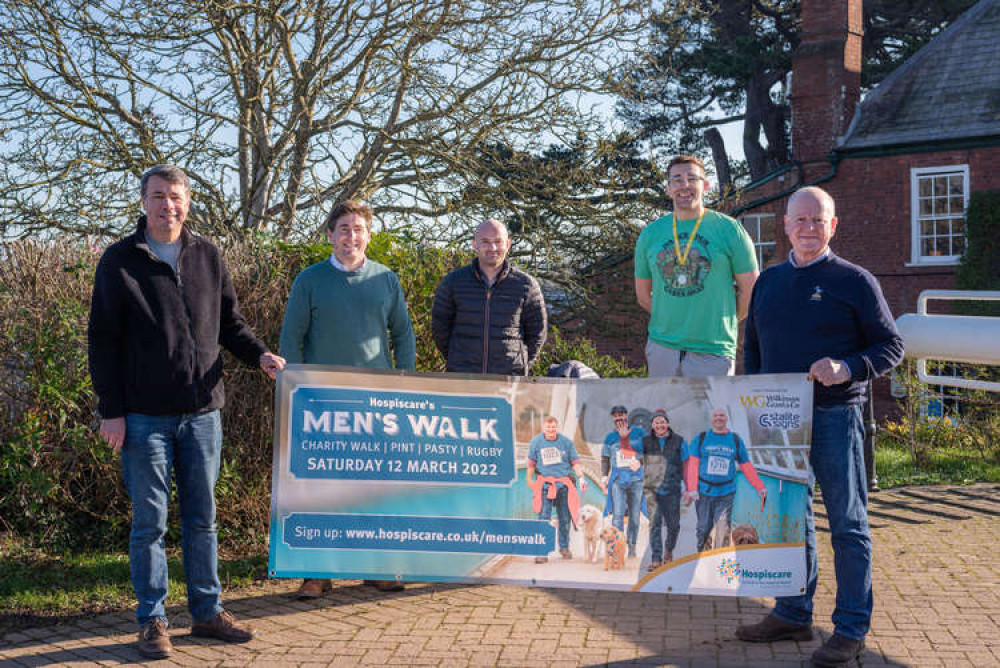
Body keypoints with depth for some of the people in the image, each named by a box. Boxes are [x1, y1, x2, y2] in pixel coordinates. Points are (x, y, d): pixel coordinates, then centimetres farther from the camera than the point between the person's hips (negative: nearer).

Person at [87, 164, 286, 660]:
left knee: (202, 518, 11)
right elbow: (102, 342, -1)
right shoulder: (119, 261, -1)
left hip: (202, 410, 3)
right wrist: (111, 410, -6)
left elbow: (229, 322, 14)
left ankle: (207, 611, 22)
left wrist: (259, 355, -5)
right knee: (149, 522, 4)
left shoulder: (207, 256, 8)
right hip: (144, 415, -3)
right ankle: (152, 620, 15)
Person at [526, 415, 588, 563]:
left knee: (565, 518, 10)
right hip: (545, 483, -1)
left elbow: (575, 462, 6)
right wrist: (529, 480, 14)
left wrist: (581, 477, -4)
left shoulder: (566, 442, 2)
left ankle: (564, 548, 26)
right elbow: (531, 462, 10)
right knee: (544, 518, -8)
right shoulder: (536, 442, 1)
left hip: (564, 483, 2)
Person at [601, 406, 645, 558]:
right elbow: (605, 458, 16)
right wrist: (604, 475, 4)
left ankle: (632, 546, 15)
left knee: (635, 515, 5)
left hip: (636, 478, 0)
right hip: (618, 478, 0)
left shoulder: (639, 432, 6)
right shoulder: (610, 437, 11)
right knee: (618, 513, -13)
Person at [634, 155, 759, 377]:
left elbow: (749, 290, 2)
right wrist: (673, 322, 8)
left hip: (712, 351, -3)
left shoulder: (729, 229, 1)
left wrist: (720, 324, 3)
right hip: (661, 348, 3)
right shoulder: (650, 233, 9)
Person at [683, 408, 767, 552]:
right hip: (703, 492, 0)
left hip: (726, 493, 0)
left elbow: (747, 467, 12)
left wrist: (760, 488, 8)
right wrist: (692, 489, -11)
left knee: (724, 529, -9)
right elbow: (693, 465, -1)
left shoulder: (736, 440, 9)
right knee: (703, 529, 6)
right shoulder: (700, 439, 5)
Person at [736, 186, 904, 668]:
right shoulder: (769, 281, 13)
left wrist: (847, 369, -20)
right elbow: (752, 345, 21)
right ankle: (793, 614, 26)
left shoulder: (854, 281, -3)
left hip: (835, 416, -5)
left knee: (847, 524, 2)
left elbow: (891, 346, -3)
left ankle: (851, 629, 12)